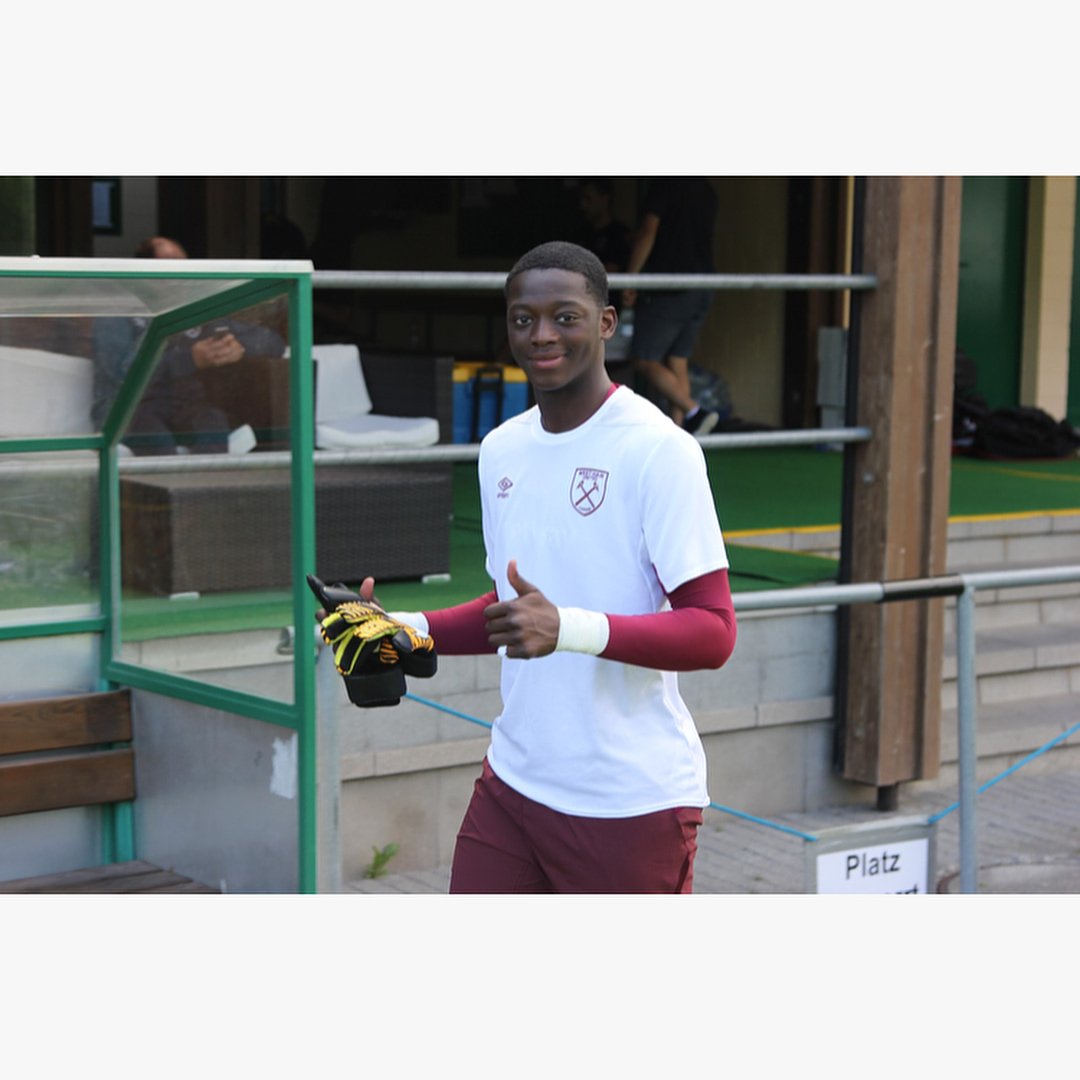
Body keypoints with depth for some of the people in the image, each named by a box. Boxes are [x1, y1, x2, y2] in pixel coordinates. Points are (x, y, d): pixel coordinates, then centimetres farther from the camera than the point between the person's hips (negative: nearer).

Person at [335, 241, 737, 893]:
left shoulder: (657, 449, -12)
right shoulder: (502, 450, 12)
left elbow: (714, 632, -17)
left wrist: (568, 629, -30)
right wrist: (406, 631, 6)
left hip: (633, 804, -6)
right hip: (514, 784, 7)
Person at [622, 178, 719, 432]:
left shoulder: (665, 184, -9)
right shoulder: (707, 191, 13)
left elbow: (647, 233, -15)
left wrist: (630, 280, -12)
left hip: (668, 293, -8)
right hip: (701, 292, 8)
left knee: (645, 360, -2)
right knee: (678, 363, 10)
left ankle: (695, 412, -17)